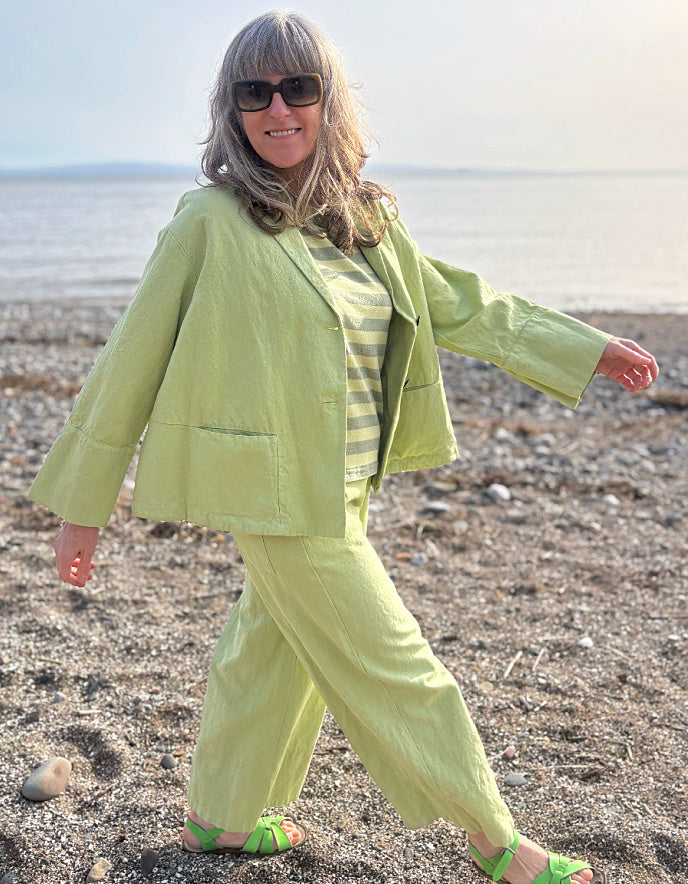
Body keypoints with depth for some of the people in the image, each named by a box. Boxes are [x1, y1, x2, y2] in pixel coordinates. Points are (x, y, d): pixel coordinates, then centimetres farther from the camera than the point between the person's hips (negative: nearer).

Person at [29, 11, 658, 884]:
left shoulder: (363, 217, 5)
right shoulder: (211, 222, -14)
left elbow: (452, 303, 15)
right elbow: (133, 359, -9)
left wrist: (585, 348, 18)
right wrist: (82, 499, -4)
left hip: (342, 486, 7)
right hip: (277, 491, -7)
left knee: (273, 647, 21)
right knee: (398, 673, 4)